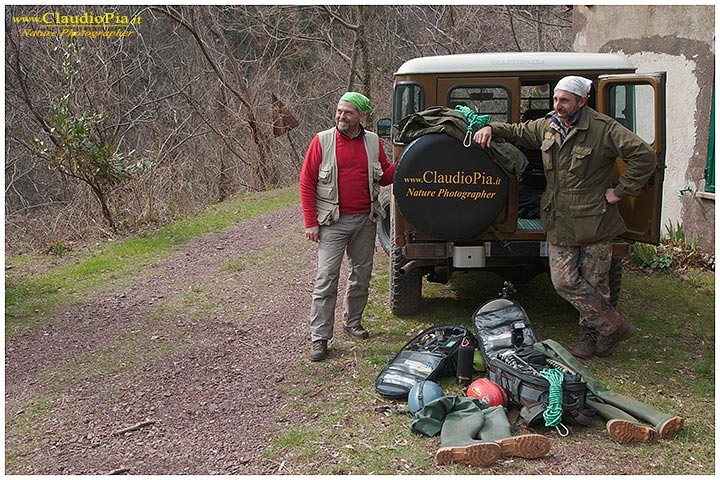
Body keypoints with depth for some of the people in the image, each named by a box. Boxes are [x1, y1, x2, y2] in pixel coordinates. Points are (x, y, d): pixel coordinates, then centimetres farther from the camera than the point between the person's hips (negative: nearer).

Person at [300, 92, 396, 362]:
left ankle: (352, 322, 34)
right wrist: (310, 223, -8)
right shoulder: (322, 141, -5)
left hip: (365, 221, 4)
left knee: (361, 277, 14)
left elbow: (384, 177, 13)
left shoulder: (373, 142, 5)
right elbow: (306, 182, -4)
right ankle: (319, 337, -1)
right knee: (326, 279, -7)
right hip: (333, 221, -4)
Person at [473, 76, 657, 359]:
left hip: (595, 221, -5)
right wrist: (490, 128, 4)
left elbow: (645, 157, -13)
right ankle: (614, 327, 14)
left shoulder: (603, 129, -10)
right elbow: (516, 132, 24)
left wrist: (620, 191, -12)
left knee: (594, 283, 2)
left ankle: (591, 336, 20)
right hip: (558, 221, 5)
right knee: (564, 281, 0)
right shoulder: (547, 127, 8)